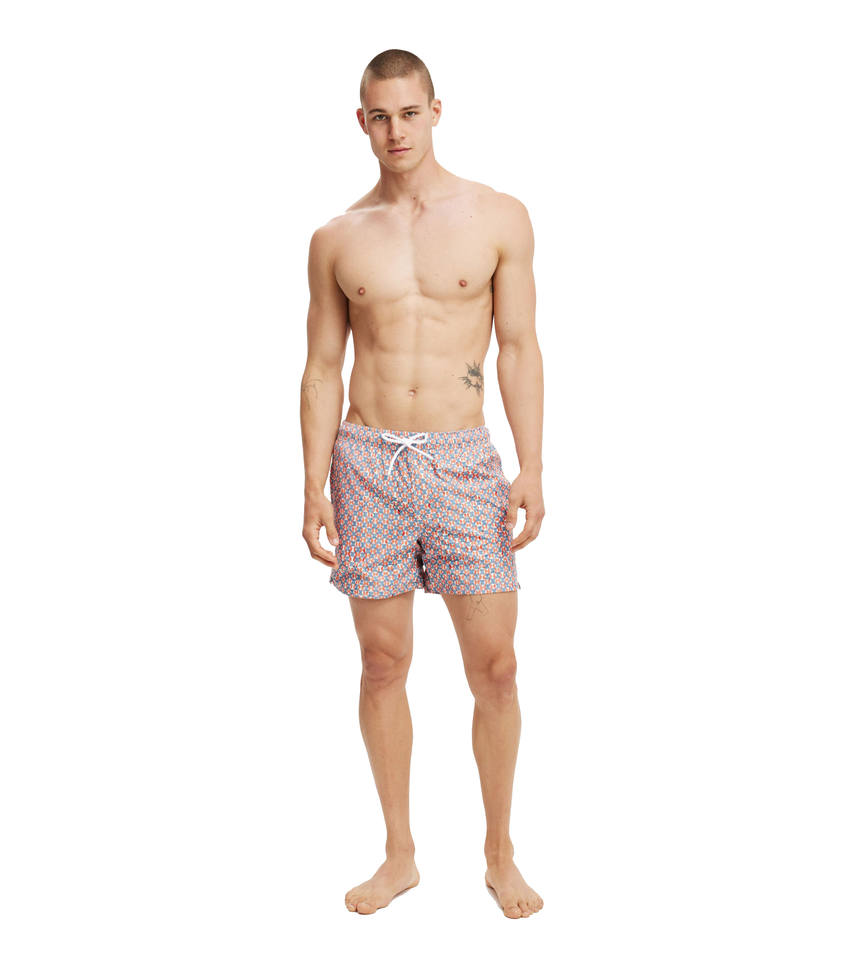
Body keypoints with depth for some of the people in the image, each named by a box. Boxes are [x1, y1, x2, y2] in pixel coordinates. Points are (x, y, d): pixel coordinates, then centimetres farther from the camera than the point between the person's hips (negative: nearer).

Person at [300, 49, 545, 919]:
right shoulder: (337, 239, 7)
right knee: (383, 664, 7)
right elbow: (322, 367, 8)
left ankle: (500, 855, 21)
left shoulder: (500, 218, 3)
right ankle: (400, 854, 24)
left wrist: (531, 469, -7)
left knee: (494, 667, -1)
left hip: (462, 460, -1)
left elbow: (519, 350, 1)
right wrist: (314, 487, 1)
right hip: (367, 461, 1)